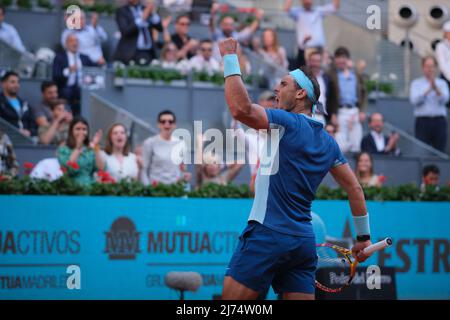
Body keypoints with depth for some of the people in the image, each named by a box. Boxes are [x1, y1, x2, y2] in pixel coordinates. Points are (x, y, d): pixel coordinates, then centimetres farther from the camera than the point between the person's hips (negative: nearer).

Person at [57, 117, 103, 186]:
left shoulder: (91, 150, 15)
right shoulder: (63, 150, 7)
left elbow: (100, 169, 1)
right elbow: (68, 169, -11)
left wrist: (96, 147, -3)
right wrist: (78, 148, -11)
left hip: (91, 186, 2)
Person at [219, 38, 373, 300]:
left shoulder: (290, 122, -8)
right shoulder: (327, 142, 15)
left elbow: (241, 109, -23)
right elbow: (355, 188, 17)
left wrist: (230, 57, -14)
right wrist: (363, 236, 23)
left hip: (269, 235, -7)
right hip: (304, 240, 7)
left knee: (231, 301, -4)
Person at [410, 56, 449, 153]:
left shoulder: (442, 83, 13)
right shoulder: (416, 83, 9)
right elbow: (414, 101, -7)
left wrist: (435, 87, -21)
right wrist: (429, 90, -16)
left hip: (439, 121, 1)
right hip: (423, 122, -1)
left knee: (440, 151, -3)